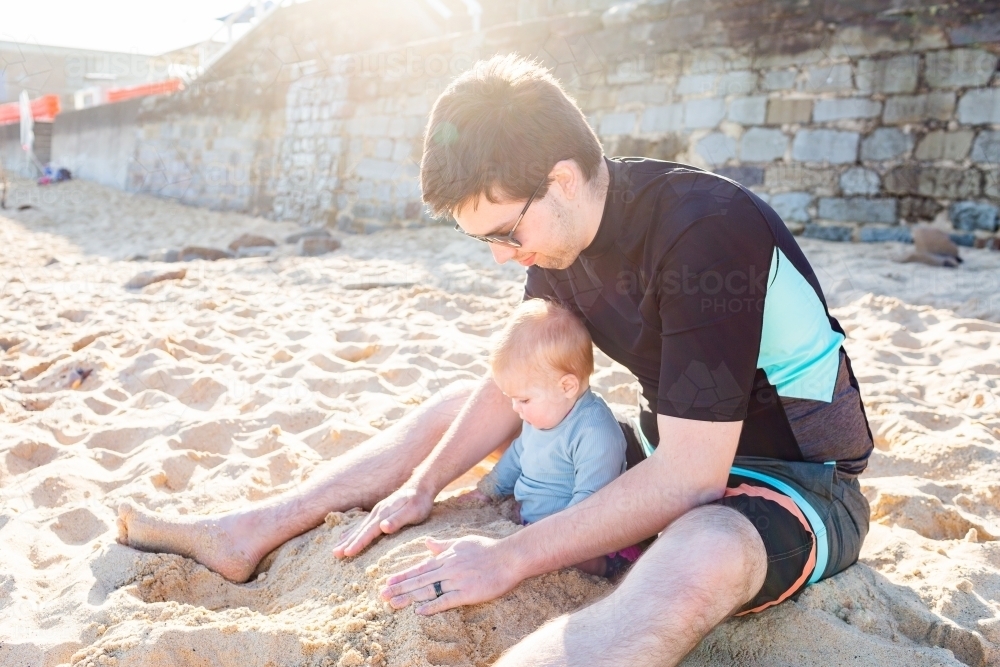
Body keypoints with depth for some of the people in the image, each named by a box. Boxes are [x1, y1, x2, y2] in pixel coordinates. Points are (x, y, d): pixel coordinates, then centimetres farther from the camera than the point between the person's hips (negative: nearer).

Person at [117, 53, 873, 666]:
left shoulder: (705, 233, -30)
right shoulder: (561, 229, -4)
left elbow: (690, 475, -30)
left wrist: (511, 559, -26)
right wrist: (421, 487, -1)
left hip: (797, 479, -7)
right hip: (678, 452, 7)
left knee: (694, 562, -44)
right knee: (455, 406, 6)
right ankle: (248, 534, 7)